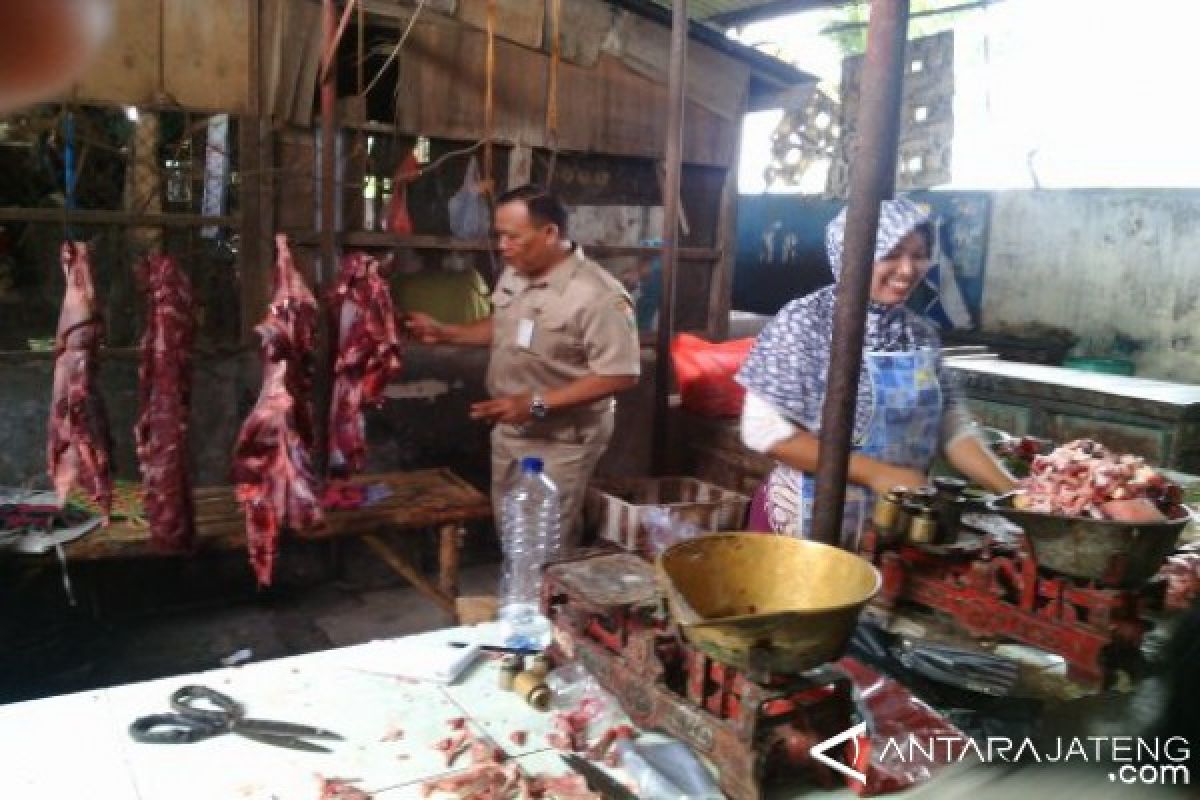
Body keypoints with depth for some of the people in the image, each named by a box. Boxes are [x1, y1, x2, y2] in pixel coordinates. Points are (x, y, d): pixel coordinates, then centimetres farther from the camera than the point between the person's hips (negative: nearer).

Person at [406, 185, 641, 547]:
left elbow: (620, 375, -26)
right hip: (508, 430, 8)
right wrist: (443, 333, 6)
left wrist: (536, 404, -29)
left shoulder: (598, 296, -26)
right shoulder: (513, 275, 1)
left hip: (561, 441, -8)